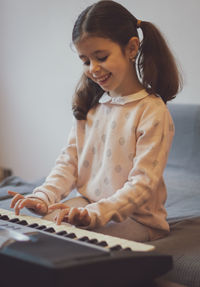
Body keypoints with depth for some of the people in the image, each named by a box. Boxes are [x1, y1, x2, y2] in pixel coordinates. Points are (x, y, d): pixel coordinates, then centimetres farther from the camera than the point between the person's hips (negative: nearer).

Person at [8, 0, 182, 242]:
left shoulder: (153, 111, -14)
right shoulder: (90, 104, 9)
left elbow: (143, 183, -18)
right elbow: (69, 160, 8)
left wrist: (94, 213, -30)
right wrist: (43, 197, -10)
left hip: (136, 217, -6)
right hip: (86, 204, 6)